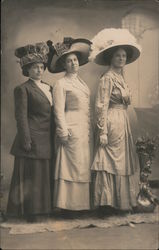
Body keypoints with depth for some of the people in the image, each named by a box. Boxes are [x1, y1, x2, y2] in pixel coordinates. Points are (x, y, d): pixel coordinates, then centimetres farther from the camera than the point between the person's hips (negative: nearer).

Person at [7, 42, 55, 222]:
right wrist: (26, 141, -15)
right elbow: (21, 117, -10)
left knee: (45, 175, 12)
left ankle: (42, 208, 23)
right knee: (31, 177, 1)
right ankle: (30, 212, 11)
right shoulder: (23, 89, -5)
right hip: (33, 139, -7)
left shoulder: (48, 88, 16)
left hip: (47, 140, 7)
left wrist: (54, 136, 11)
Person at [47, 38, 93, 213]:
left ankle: (81, 203, 17)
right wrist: (64, 133, -14)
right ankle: (67, 205, 3)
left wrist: (90, 130, 12)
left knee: (84, 166, 9)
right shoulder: (61, 84, -4)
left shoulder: (81, 82, 18)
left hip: (85, 130, 8)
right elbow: (59, 111, -9)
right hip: (72, 130, -7)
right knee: (72, 166, -5)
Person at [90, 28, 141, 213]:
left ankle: (121, 202, 20)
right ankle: (108, 203, 7)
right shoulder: (107, 78, -11)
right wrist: (103, 131, -19)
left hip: (123, 123, 9)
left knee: (123, 161, 11)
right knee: (112, 162, -3)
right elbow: (101, 106, -16)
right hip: (112, 123, -9)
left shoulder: (120, 77, 15)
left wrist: (124, 124, 16)